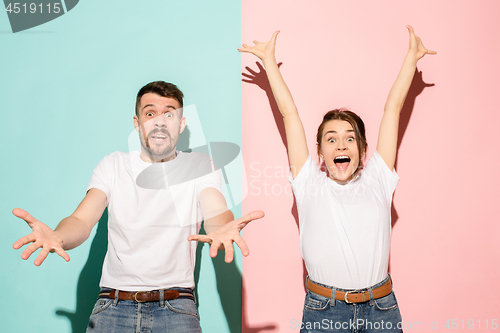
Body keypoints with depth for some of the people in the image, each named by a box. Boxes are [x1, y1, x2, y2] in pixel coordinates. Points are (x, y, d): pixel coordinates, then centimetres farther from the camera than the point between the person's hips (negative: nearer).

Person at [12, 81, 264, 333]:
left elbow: (216, 214, -13)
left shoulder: (200, 166, 4)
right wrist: (56, 237, -29)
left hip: (176, 303, -1)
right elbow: (81, 220, -4)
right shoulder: (113, 165, 8)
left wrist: (223, 230, -40)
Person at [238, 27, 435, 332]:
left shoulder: (378, 179, 6)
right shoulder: (310, 183, 3)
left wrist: (412, 55, 16)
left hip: (381, 308, 2)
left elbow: (393, 108, 10)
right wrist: (269, 60, 12)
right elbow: (289, 112, 6)